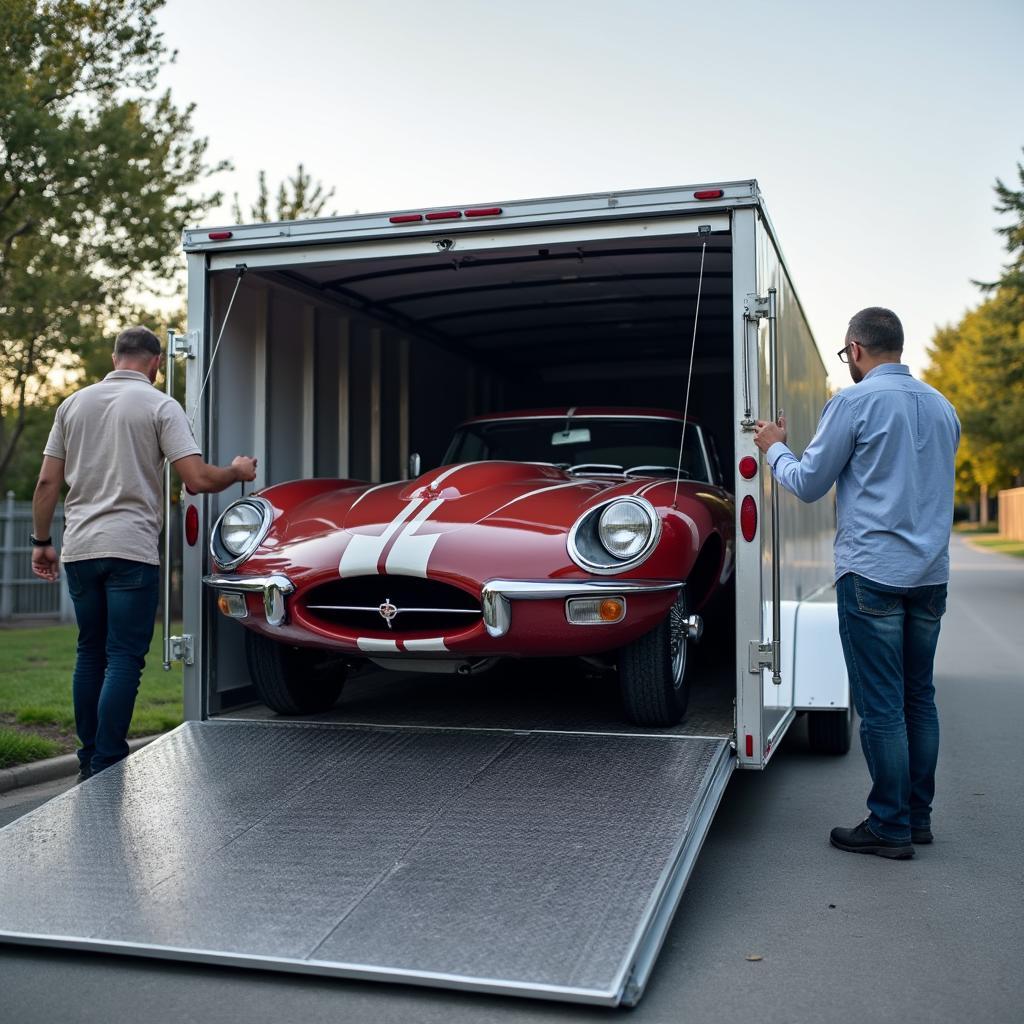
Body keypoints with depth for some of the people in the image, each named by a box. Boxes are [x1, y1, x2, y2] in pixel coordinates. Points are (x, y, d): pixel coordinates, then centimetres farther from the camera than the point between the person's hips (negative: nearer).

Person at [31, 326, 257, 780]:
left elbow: (48, 482, 9)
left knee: (90, 653, 15)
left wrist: (41, 542, 17)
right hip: (132, 550, -5)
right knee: (124, 659, -2)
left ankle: (89, 765, 21)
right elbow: (198, 479, -11)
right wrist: (237, 471, 8)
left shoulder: (73, 403, 11)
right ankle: (107, 769, -3)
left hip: (79, 550, 5)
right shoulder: (160, 405, -3)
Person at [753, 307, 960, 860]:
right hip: (931, 573, 7)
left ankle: (890, 827, 5)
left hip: (873, 574, -7)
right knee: (919, 700, 13)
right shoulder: (942, 408, 13)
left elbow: (808, 484, -3)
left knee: (881, 707, -1)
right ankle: (918, 816, 21)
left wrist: (774, 448, 16)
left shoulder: (854, 401, -8)